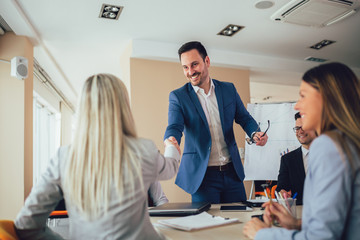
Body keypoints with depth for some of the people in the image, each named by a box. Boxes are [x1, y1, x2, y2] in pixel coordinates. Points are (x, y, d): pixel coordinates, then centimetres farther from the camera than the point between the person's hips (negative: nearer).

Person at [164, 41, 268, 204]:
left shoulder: (229, 89, 6)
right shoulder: (178, 96, -3)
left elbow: (244, 118, 11)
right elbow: (174, 127, -13)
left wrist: (255, 133, -11)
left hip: (232, 172, 3)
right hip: (201, 174, -3)